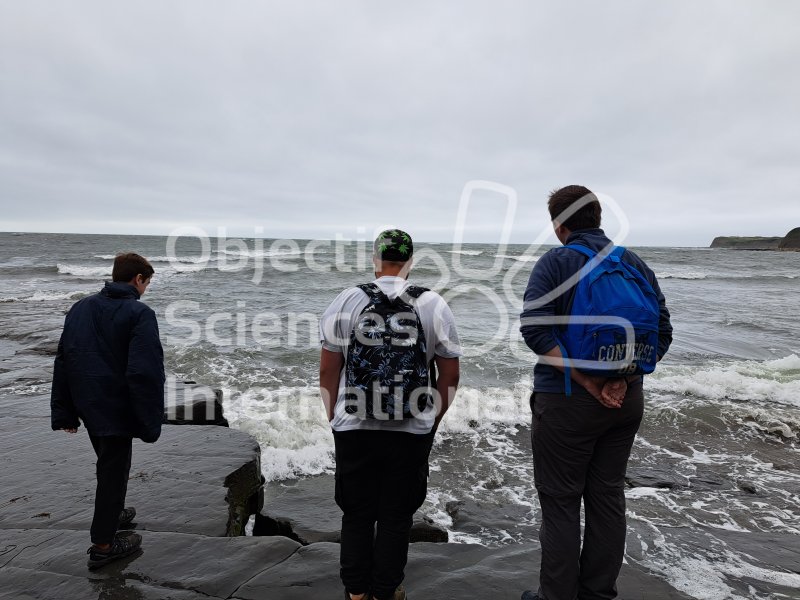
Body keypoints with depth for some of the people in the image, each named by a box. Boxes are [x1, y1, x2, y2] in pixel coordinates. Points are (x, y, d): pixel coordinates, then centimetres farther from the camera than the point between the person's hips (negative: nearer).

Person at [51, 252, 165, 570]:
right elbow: (145, 373, -24)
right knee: (114, 471, 7)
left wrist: (64, 412, 10)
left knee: (109, 463, 26)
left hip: (87, 405, 7)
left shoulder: (80, 307, 4)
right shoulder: (140, 314, -18)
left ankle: (111, 514, 44)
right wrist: (150, 423, -17)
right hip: (116, 409, -7)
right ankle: (102, 545, 19)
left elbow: (63, 360, 6)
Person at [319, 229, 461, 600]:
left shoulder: (346, 302, -3)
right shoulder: (434, 306, -1)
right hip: (412, 432, 0)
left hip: (353, 430, 1)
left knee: (357, 515, 17)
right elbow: (450, 376, 2)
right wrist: (432, 423, 13)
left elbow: (328, 370, -1)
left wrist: (335, 418, 11)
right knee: (396, 517, 14)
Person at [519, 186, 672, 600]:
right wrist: (623, 378, -8)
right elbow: (662, 331, 0)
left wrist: (585, 381, -20)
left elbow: (535, 327, -23)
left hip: (566, 400, -5)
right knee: (608, 496, 17)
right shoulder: (636, 264, 6)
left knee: (560, 503, 7)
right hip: (626, 401, 6)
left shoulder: (555, 262, -9)